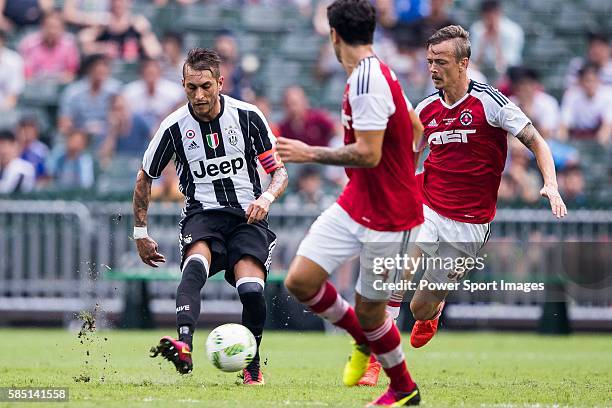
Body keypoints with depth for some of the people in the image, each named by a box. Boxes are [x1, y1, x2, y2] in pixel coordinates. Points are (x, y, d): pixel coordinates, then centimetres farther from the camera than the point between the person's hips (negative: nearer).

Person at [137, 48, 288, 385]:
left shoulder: (248, 117, -3)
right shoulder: (174, 126, -2)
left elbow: (279, 171, 4)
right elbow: (144, 180, 13)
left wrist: (266, 198, -17)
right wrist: (140, 233, 13)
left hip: (248, 216, 0)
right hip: (202, 215, 0)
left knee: (251, 290, -23)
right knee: (195, 265, -34)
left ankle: (252, 366, 2)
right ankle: (184, 347, -55)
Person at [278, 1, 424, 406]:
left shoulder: (367, 80, -23)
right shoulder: (378, 73, 7)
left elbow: (368, 155, -28)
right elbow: (416, 128, 19)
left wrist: (311, 153, -18)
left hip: (388, 217, -8)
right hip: (354, 205, 8)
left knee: (368, 310, 3)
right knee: (300, 280, -1)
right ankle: (363, 339, 22)